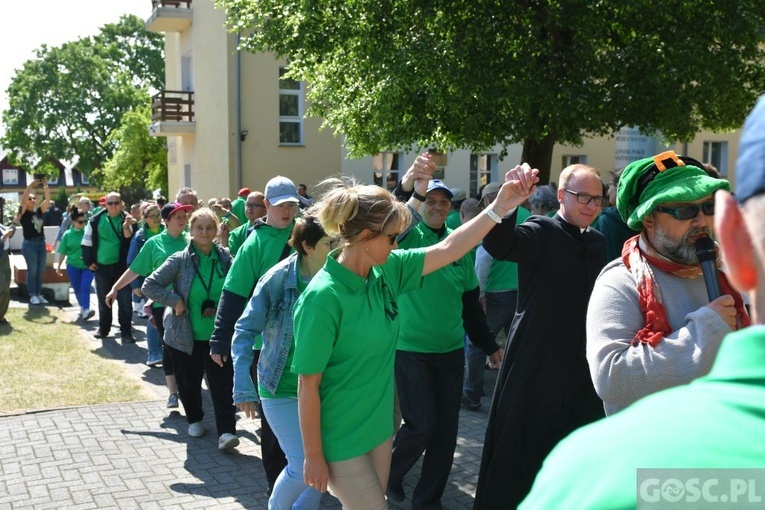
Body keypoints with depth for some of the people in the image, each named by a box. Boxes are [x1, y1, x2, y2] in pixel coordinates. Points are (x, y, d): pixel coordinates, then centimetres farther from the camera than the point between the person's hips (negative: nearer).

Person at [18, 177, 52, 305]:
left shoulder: (39, 212, 10)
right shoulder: (24, 213, -2)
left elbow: (48, 199, 3)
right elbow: (23, 199, -18)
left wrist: (45, 186, -8)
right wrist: (31, 185, -20)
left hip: (41, 243, 5)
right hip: (29, 244, -5)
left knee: (40, 271, 7)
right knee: (32, 270, -3)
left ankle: (39, 295, 14)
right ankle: (32, 296, 1)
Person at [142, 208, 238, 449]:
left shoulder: (225, 257, -2)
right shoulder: (179, 260, -8)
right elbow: (149, 285, -7)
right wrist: (175, 301, -17)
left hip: (217, 335, 1)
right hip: (185, 335, 0)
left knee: (222, 382, -6)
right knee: (189, 382, 13)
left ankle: (226, 431, -4)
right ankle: (194, 420, 36)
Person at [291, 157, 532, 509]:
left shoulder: (385, 270, -4)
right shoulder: (323, 297, -25)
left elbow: (448, 249, 1)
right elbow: (308, 386, -20)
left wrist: (499, 206, -7)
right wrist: (314, 457, -14)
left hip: (379, 426, 7)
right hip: (341, 439, -7)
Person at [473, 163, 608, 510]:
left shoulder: (596, 241, 10)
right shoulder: (541, 232, -10)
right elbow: (497, 243, -31)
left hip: (581, 370, 6)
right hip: (535, 367, -6)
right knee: (518, 454, 4)